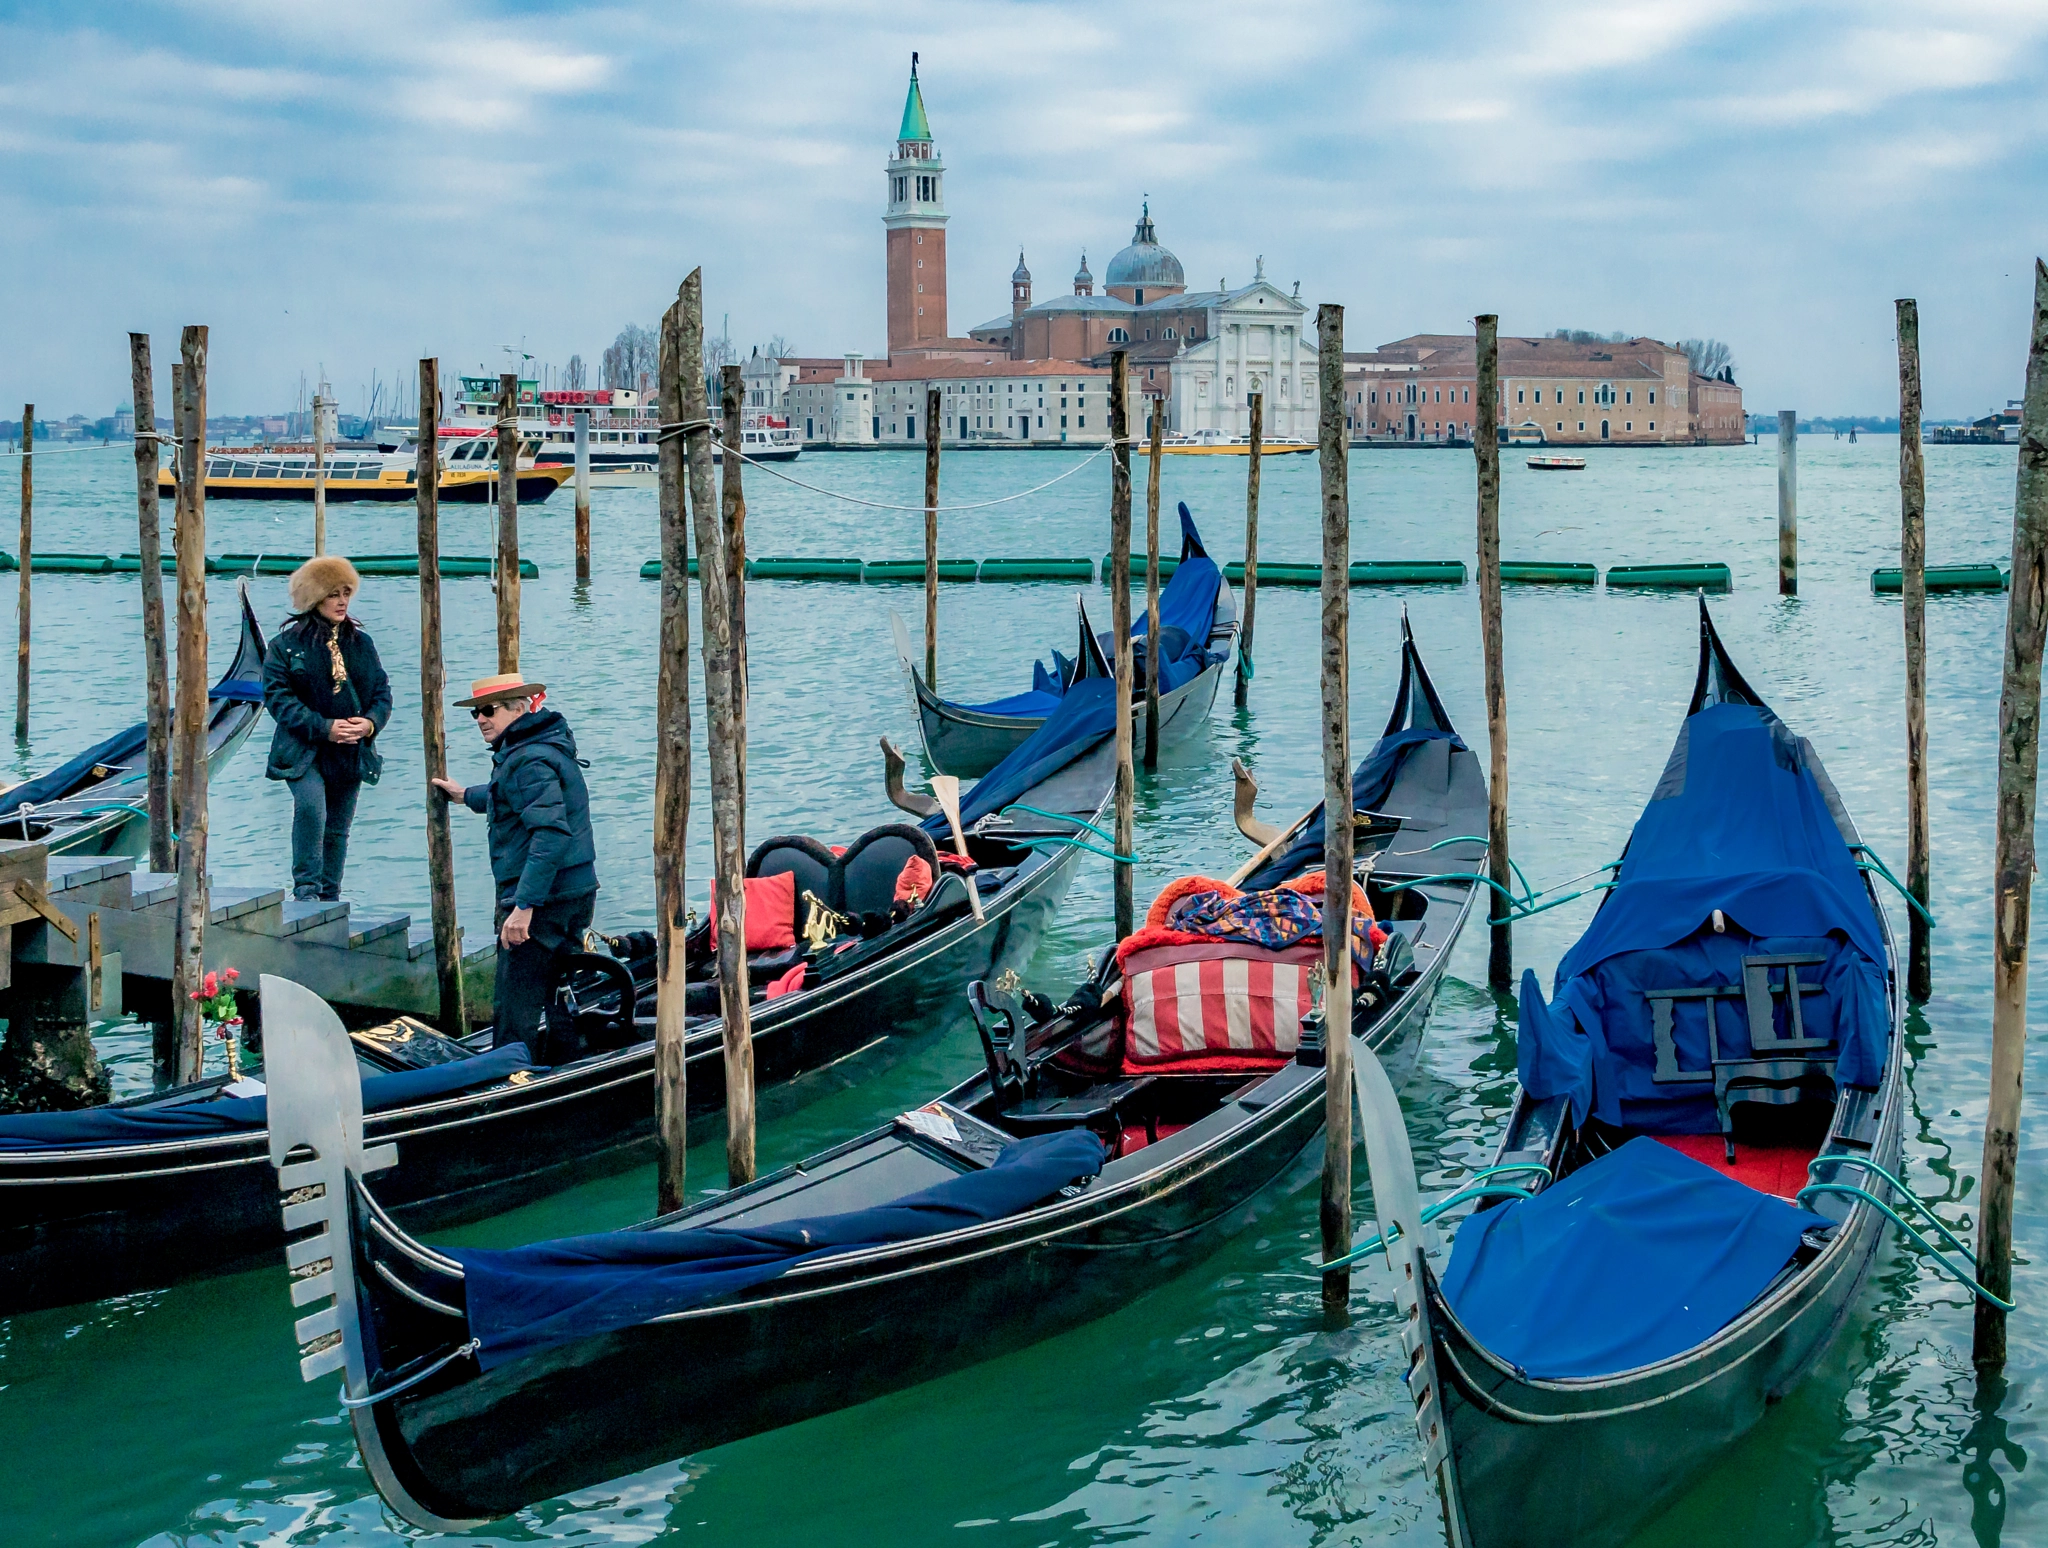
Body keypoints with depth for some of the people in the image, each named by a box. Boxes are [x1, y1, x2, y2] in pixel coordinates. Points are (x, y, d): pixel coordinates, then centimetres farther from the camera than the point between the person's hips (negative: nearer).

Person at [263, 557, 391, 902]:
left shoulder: (361, 642, 11)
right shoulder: (287, 644, -3)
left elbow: (382, 690, 11)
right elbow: (277, 696, -10)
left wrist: (371, 721, -11)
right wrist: (324, 728, -19)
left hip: (352, 752, 4)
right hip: (304, 752, -4)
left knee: (338, 827, 9)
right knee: (311, 809, -27)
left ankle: (330, 898, 21)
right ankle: (306, 889, -17)